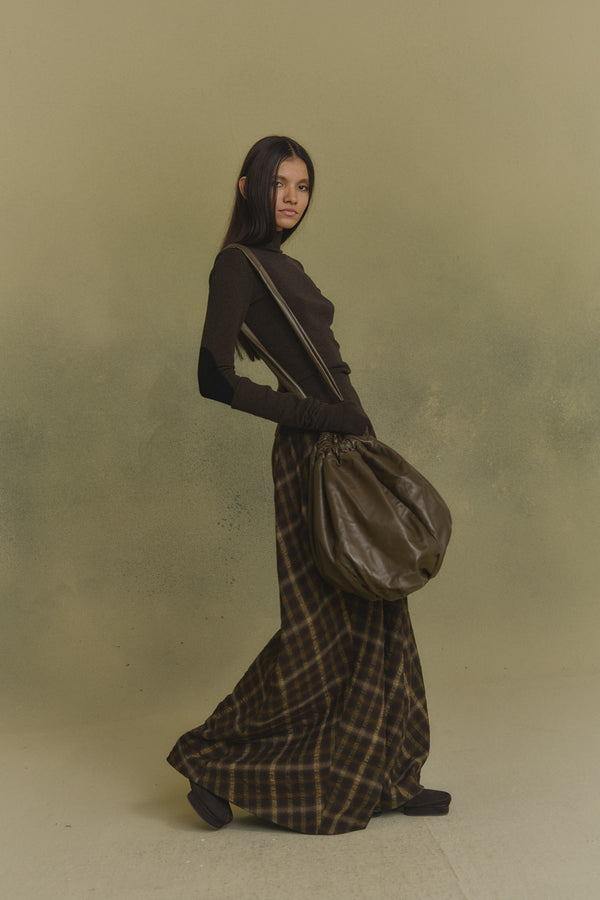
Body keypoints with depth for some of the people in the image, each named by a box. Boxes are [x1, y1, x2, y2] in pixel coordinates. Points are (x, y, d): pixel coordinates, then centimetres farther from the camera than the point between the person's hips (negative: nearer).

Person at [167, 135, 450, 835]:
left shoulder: (285, 266, 19)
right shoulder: (238, 263, -8)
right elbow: (215, 379, -18)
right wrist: (321, 416, -18)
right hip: (311, 457, -9)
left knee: (372, 620, 12)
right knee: (326, 627, -3)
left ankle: (382, 778, 24)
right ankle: (215, 763, 12)